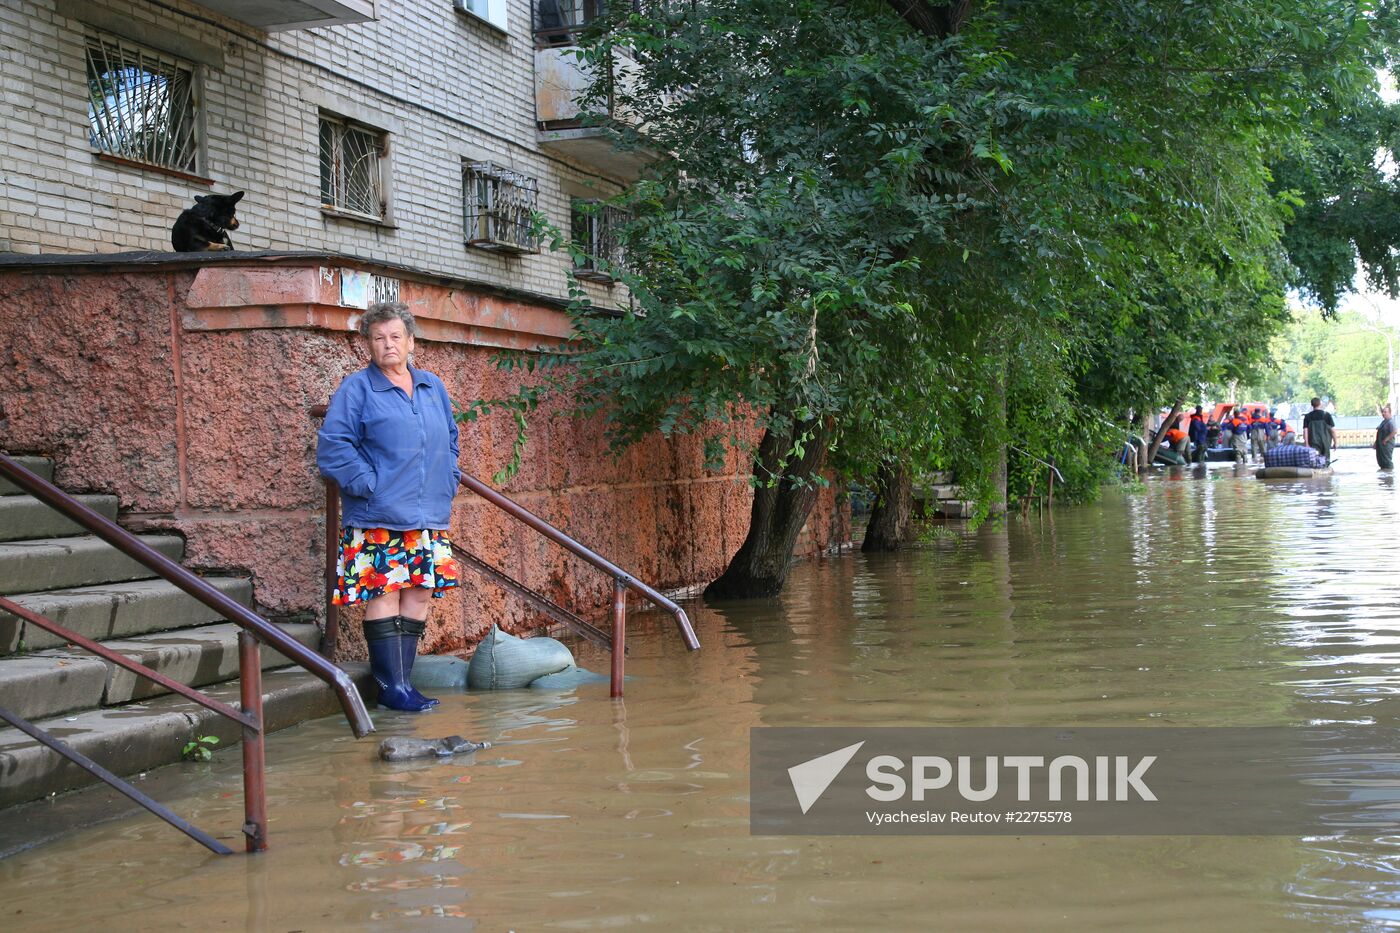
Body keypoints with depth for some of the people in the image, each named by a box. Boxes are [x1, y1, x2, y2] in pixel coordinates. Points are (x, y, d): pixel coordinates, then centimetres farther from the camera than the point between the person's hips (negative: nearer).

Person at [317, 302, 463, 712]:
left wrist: (449, 480, 14)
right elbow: (332, 444, -10)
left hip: (429, 516, 6)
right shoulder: (356, 388, -4)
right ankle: (391, 688, 0)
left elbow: (450, 439, 27)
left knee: (420, 595, 6)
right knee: (383, 596, -6)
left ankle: (401, 681, 15)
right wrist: (366, 484, -14)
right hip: (378, 518, -6)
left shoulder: (433, 387, 15)